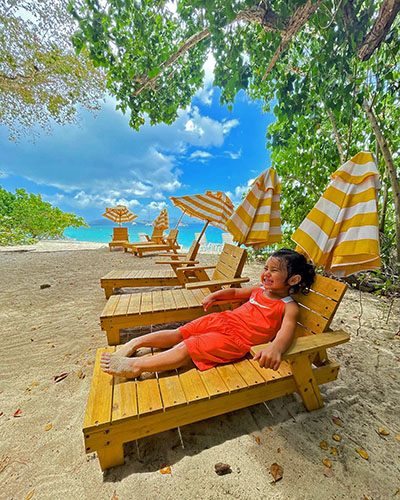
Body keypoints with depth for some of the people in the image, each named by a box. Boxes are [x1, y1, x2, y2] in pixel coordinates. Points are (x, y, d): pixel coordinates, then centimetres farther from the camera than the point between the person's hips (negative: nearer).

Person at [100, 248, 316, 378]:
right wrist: (216, 295, 7)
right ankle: (136, 342, 10)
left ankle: (135, 366, -11)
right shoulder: (259, 290, 13)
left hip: (237, 340, -5)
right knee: (179, 333, -2)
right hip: (223, 319, 6)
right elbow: (234, 292, 24)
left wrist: (276, 347, -45)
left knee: (186, 349, -18)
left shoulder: (289, 307, -4)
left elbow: (287, 331, -22)